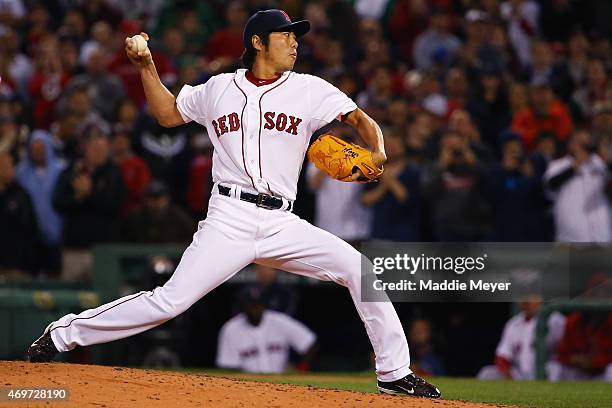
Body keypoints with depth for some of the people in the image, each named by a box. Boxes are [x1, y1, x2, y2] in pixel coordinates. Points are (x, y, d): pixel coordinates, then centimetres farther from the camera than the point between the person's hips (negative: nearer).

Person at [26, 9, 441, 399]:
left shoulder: (309, 90, 8)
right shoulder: (219, 89, 10)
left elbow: (361, 119, 1)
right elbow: (168, 113, 24)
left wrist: (378, 155, -19)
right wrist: (146, 66, 13)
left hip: (282, 223, 2)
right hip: (229, 218, -2)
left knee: (358, 268, -12)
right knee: (171, 300, -13)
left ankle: (394, 373, -2)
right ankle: (64, 334, 0)